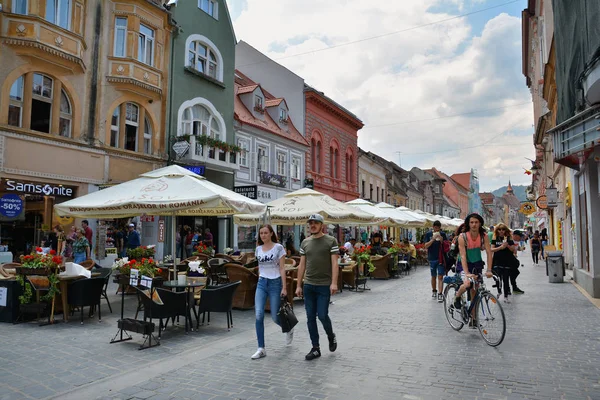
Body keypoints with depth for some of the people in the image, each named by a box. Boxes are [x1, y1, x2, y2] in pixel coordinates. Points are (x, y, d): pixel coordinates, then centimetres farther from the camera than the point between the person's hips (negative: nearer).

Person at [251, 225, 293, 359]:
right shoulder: (258, 249, 8)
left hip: (275, 283, -4)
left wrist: (284, 287, -12)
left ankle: (289, 330, 36)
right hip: (261, 284, 4)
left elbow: (282, 269, -7)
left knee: (275, 317, 2)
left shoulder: (278, 248, -6)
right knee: (259, 315, -9)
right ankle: (261, 349, 0)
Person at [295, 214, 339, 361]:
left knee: (322, 315, -5)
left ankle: (331, 336, 27)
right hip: (308, 285, 4)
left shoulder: (331, 241, -3)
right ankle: (315, 348, 18)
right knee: (310, 318, 6)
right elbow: (302, 265, 11)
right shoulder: (305, 243, 10)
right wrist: (299, 285, 8)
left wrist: (334, 283, -17)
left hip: (324, 285, -4)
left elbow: (334, 263, -8)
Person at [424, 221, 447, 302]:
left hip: (440, 258, -1)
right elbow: (426, 246, -8)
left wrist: (441, 241, -16)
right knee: (433, 276, 14)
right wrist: (433, 239, -21)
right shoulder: (428, 234, 0)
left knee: (440, 276, -7)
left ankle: (440, 294, -10)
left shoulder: (443, 234, 3)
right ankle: (434, 291, 32)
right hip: (432, 258, 1)